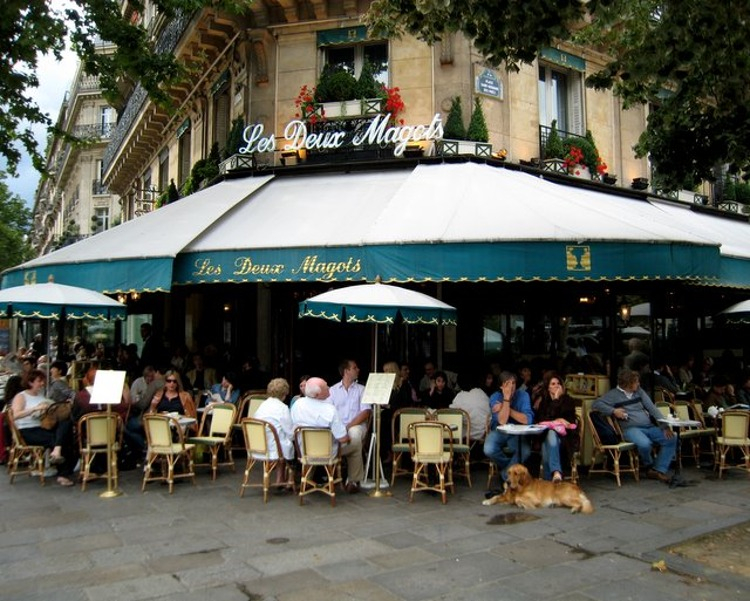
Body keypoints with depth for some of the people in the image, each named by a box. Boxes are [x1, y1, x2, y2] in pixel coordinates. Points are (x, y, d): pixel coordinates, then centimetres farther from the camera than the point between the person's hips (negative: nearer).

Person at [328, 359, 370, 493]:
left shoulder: (361, 389, 14)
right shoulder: (333, 390, 17)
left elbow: (366, 412, 2)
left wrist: (349, 426, -12)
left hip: (356, 425, -1)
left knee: (354, 435, -38)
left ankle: (353, 480, -23)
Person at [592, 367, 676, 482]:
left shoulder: (639, 391, 16)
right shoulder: (614, 394, 2)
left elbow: (652, 408, 9)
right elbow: (596, 404, -6)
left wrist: (665, 426, -2)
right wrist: (613, 411, -17)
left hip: (649, 427, 6)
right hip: (631, 429, -6)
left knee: (671, 439, -13)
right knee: (645, 444, -34)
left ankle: (659, 470, -8)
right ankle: (648, 466, -1)